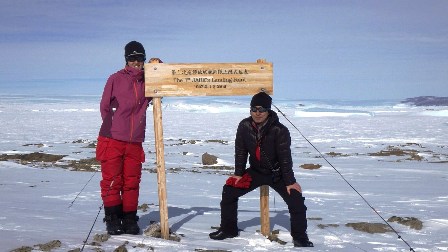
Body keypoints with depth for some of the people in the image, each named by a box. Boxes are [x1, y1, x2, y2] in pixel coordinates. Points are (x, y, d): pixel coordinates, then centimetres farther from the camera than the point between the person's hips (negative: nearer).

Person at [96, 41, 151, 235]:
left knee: (132, 182, 7)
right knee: (112, 181, 2)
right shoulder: (116, 79, -1)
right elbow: (104, 106, 5)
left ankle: (130, 220, 16)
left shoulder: (146, 81, 6)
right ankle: (112, 220, 11)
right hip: (112, 140, -3)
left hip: (135, 142, 3)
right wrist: (113, 127, 4)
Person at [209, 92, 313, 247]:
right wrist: (238, 173, 0)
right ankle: (228, 229, 13)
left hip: (277, 174, -3)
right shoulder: (244, 126, -13)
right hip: (255, 171, 3)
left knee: (296, 200, -18)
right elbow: (240, 151, -2)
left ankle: (300, 237, 0)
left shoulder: (279, 130, -24)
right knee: (229, 192, -5)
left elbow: (285, 157, -21)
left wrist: (290, 182, -20)